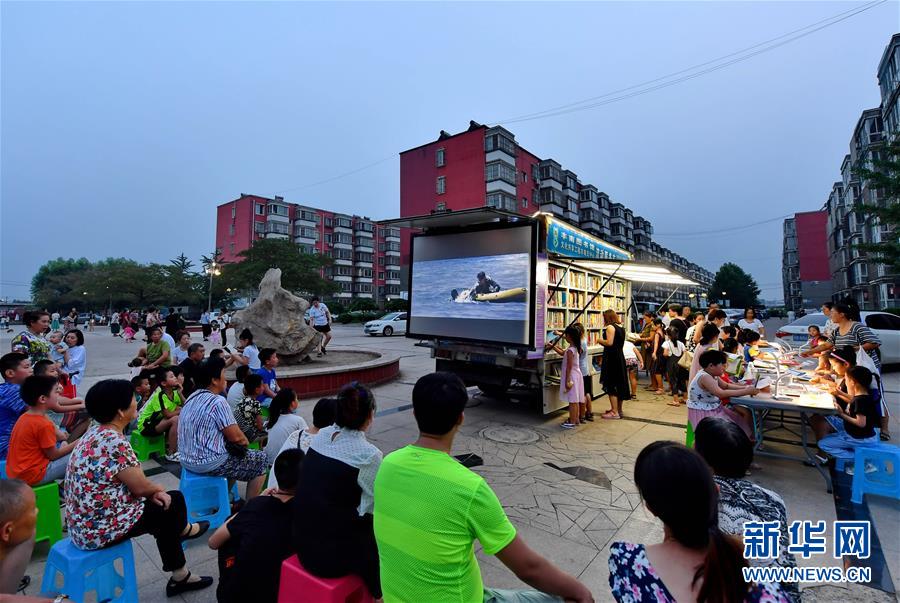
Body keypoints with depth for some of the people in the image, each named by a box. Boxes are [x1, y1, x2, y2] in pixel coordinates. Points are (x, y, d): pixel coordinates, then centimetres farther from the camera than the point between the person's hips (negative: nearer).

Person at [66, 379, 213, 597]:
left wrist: (152, 491, -1)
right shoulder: (114, 442, -28)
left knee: (173, 498, 14)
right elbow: (140, 487, -20)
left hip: (85, 524, 9)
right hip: (100, 529, -9)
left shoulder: (96, 433, 2)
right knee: (170, 504, 3)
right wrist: (158, 490, 1)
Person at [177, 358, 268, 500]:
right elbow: (236, 437, -18)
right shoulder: (217, 402, -21)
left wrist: (240, 440, 11)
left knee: (232, 448, 29)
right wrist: (245, 441, 3)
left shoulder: (192, 398, 6)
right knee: (261, 459, 4)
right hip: (209, 463, -9)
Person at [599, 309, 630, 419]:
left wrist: (601, 341, -5)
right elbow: (619, 343, 15)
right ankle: (618, 409, 26)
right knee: (619, 383, 15)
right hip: (620, 357, 9)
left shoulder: (610, 327, -13)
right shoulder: (620, 328, 13)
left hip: (611, 358, -9)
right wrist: (604, 342, 15)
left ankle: (615, 412, -2)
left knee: (611, 385, -4)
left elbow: (609, 342, -23)